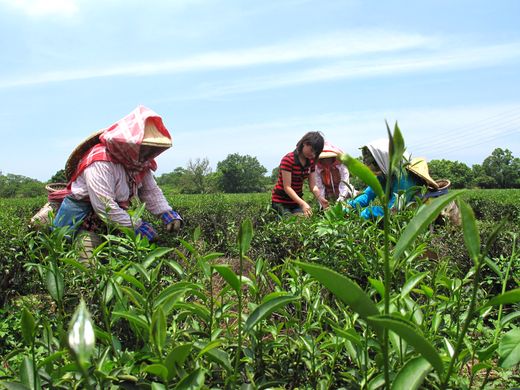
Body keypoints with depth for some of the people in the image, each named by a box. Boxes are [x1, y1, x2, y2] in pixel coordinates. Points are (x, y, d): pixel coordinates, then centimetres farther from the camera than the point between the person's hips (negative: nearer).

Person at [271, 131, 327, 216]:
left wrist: (320, 198, -22)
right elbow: (287, 187, -23)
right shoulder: (288, 160, -19)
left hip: (297, 200, 6)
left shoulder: (311, 161, 3)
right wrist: (302, 203, -34)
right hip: (281, 201, -6)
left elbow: (313, 186, -1)